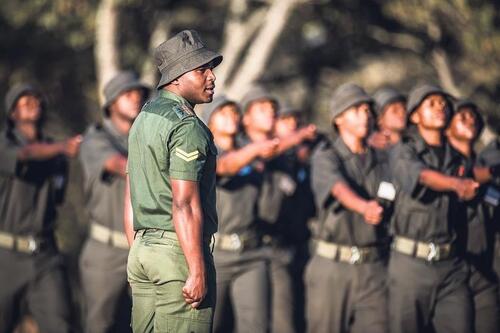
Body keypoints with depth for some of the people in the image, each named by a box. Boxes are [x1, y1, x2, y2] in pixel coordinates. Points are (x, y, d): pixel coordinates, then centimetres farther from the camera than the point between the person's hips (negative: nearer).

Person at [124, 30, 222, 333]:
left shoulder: (143, 119, 15)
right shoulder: (187, 126, -13)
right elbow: (185, 206, -20)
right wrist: (198, 271, -20)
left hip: (142, 250, 9)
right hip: (179, 250, -9)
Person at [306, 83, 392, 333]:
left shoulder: (381, 161, 12)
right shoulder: (325, 157, -1)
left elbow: (391, 207, 13)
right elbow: (339, 187, -23)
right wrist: (365, 207, -41)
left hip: (373, 267, 3)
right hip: (332, 266, -3)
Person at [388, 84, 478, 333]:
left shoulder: (456, 157, 14)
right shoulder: (403, 152, 0)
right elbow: (418, 174, -21)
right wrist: (456, 184, -38)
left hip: (452, 265, 3)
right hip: (411, 263, -3)